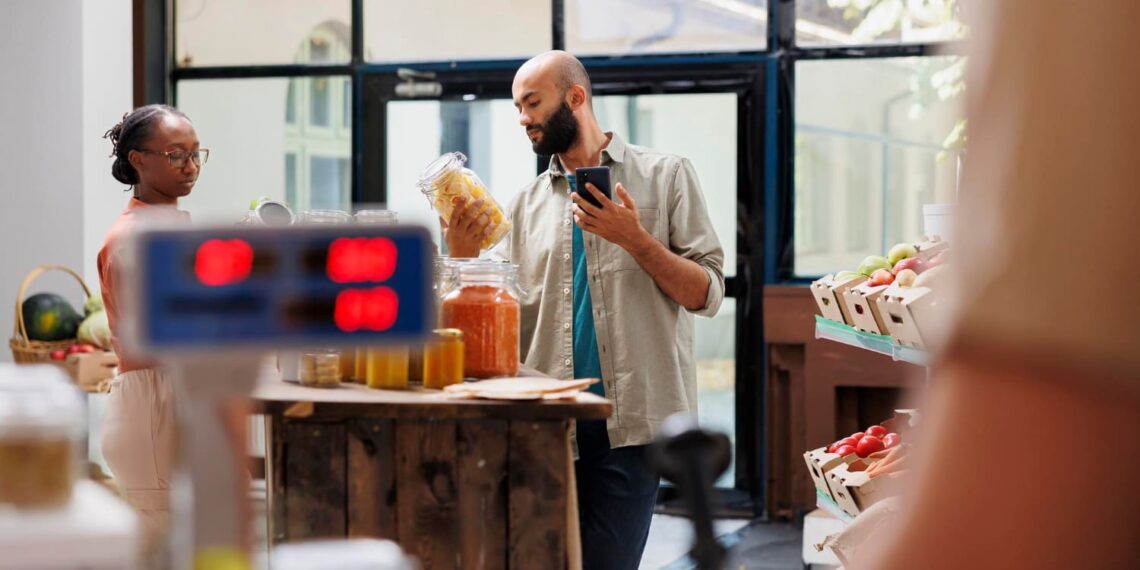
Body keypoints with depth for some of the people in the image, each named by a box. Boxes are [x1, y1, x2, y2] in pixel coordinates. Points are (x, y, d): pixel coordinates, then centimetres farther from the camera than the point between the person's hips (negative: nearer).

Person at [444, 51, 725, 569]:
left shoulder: (664, 176, 4)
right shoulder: (528, 204, 15)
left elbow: (707, 294, -2)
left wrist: (635, 239, -13)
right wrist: (462, 258, -6)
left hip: (627, 422, -4)